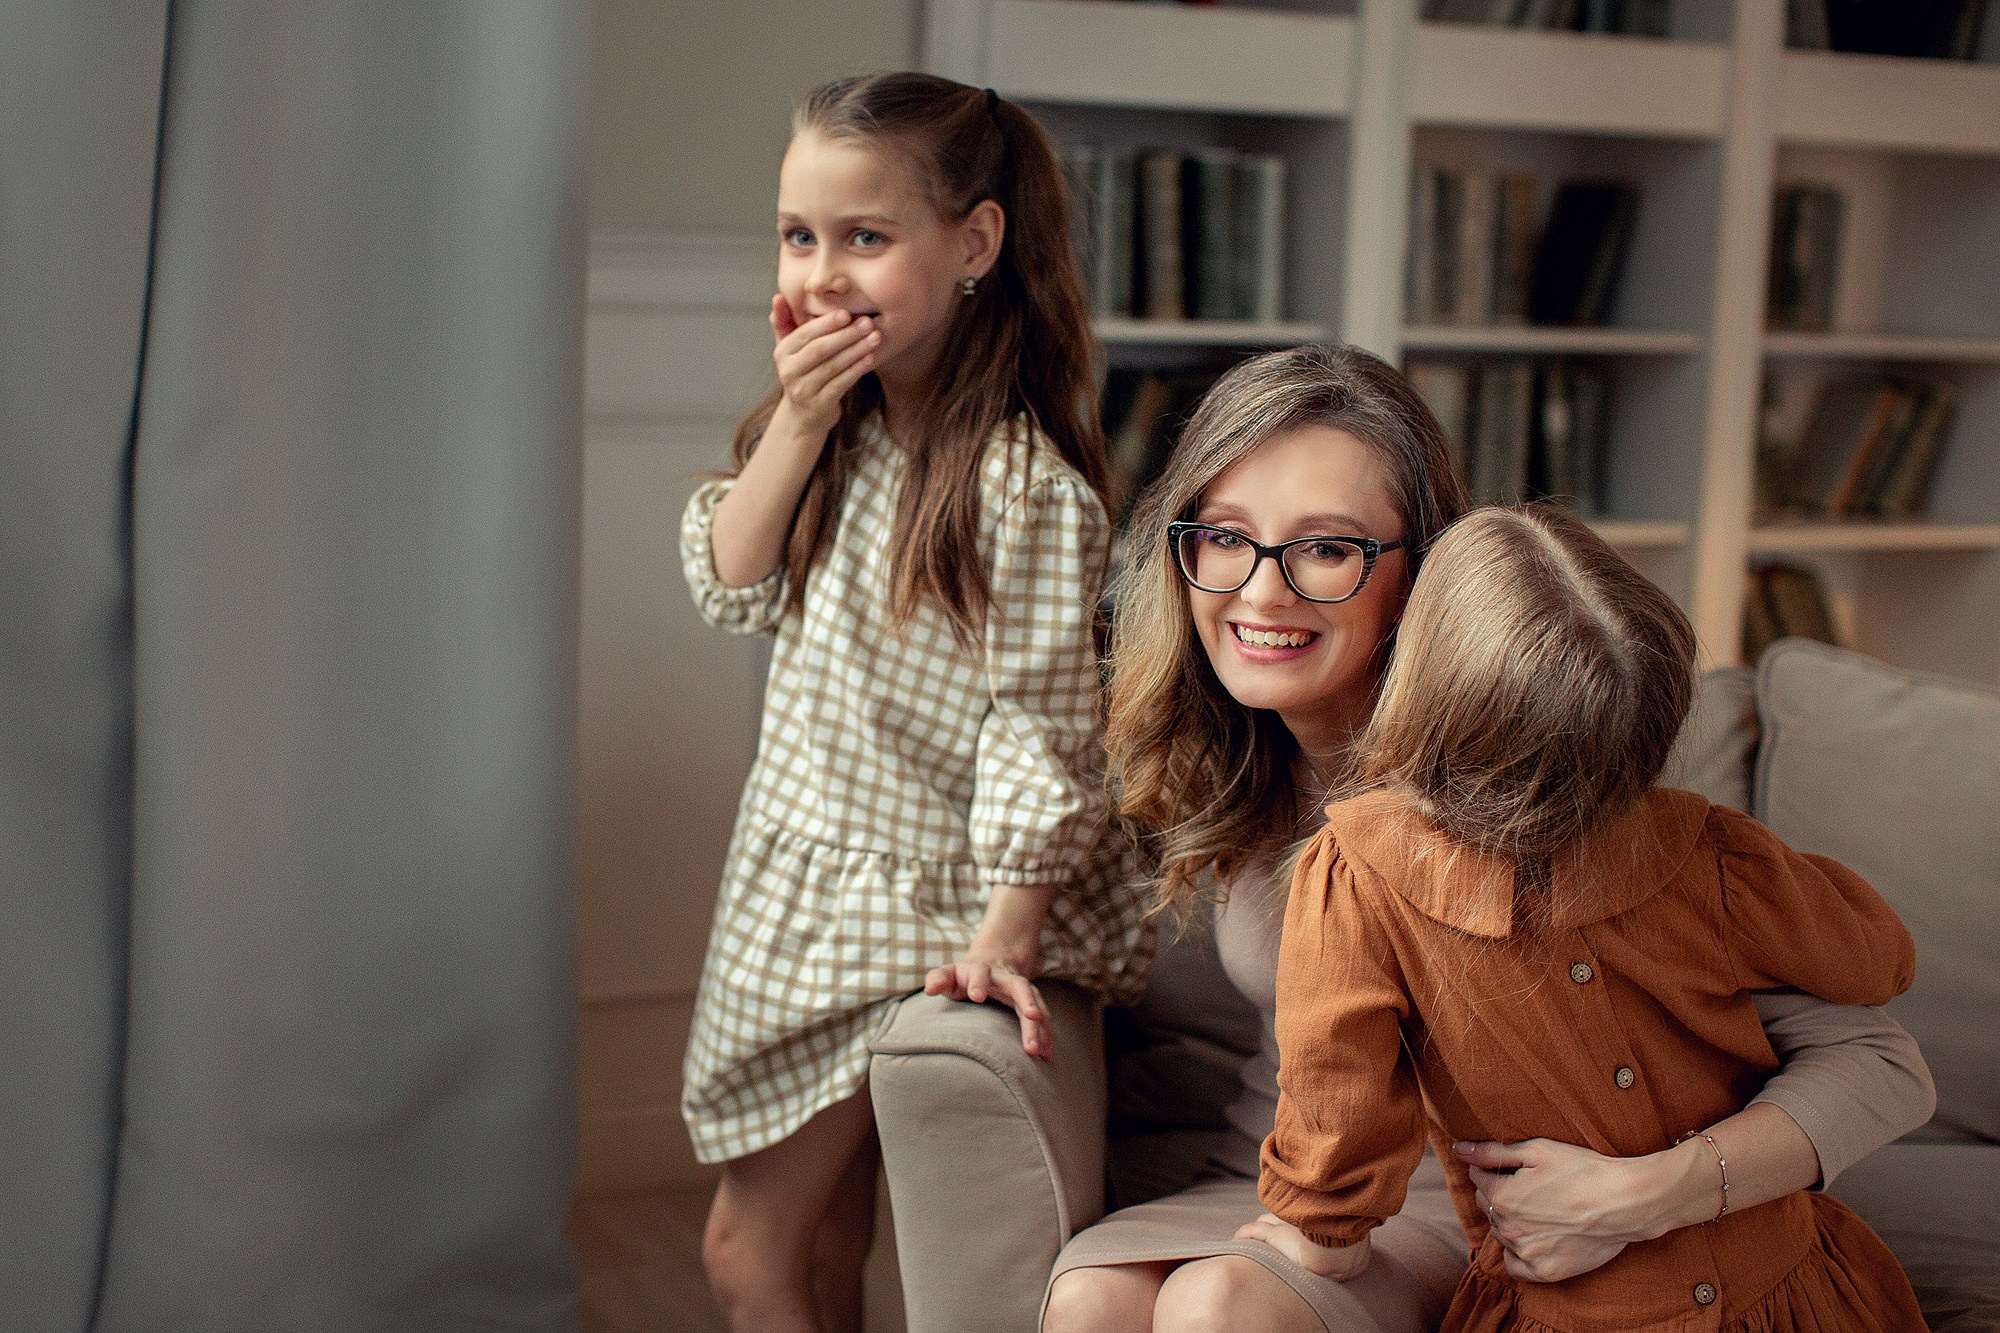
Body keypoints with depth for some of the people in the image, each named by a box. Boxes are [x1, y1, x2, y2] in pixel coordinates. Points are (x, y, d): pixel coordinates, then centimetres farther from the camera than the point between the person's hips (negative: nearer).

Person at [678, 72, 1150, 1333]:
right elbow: (731, 585, -2)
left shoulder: (1024, 483, -22)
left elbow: (1038, 719, -21)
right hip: (806, 864, 7)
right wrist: (798, 422, -14)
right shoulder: (837, 430, 3)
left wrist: (1007, 931, -26)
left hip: (916, 902, -7)